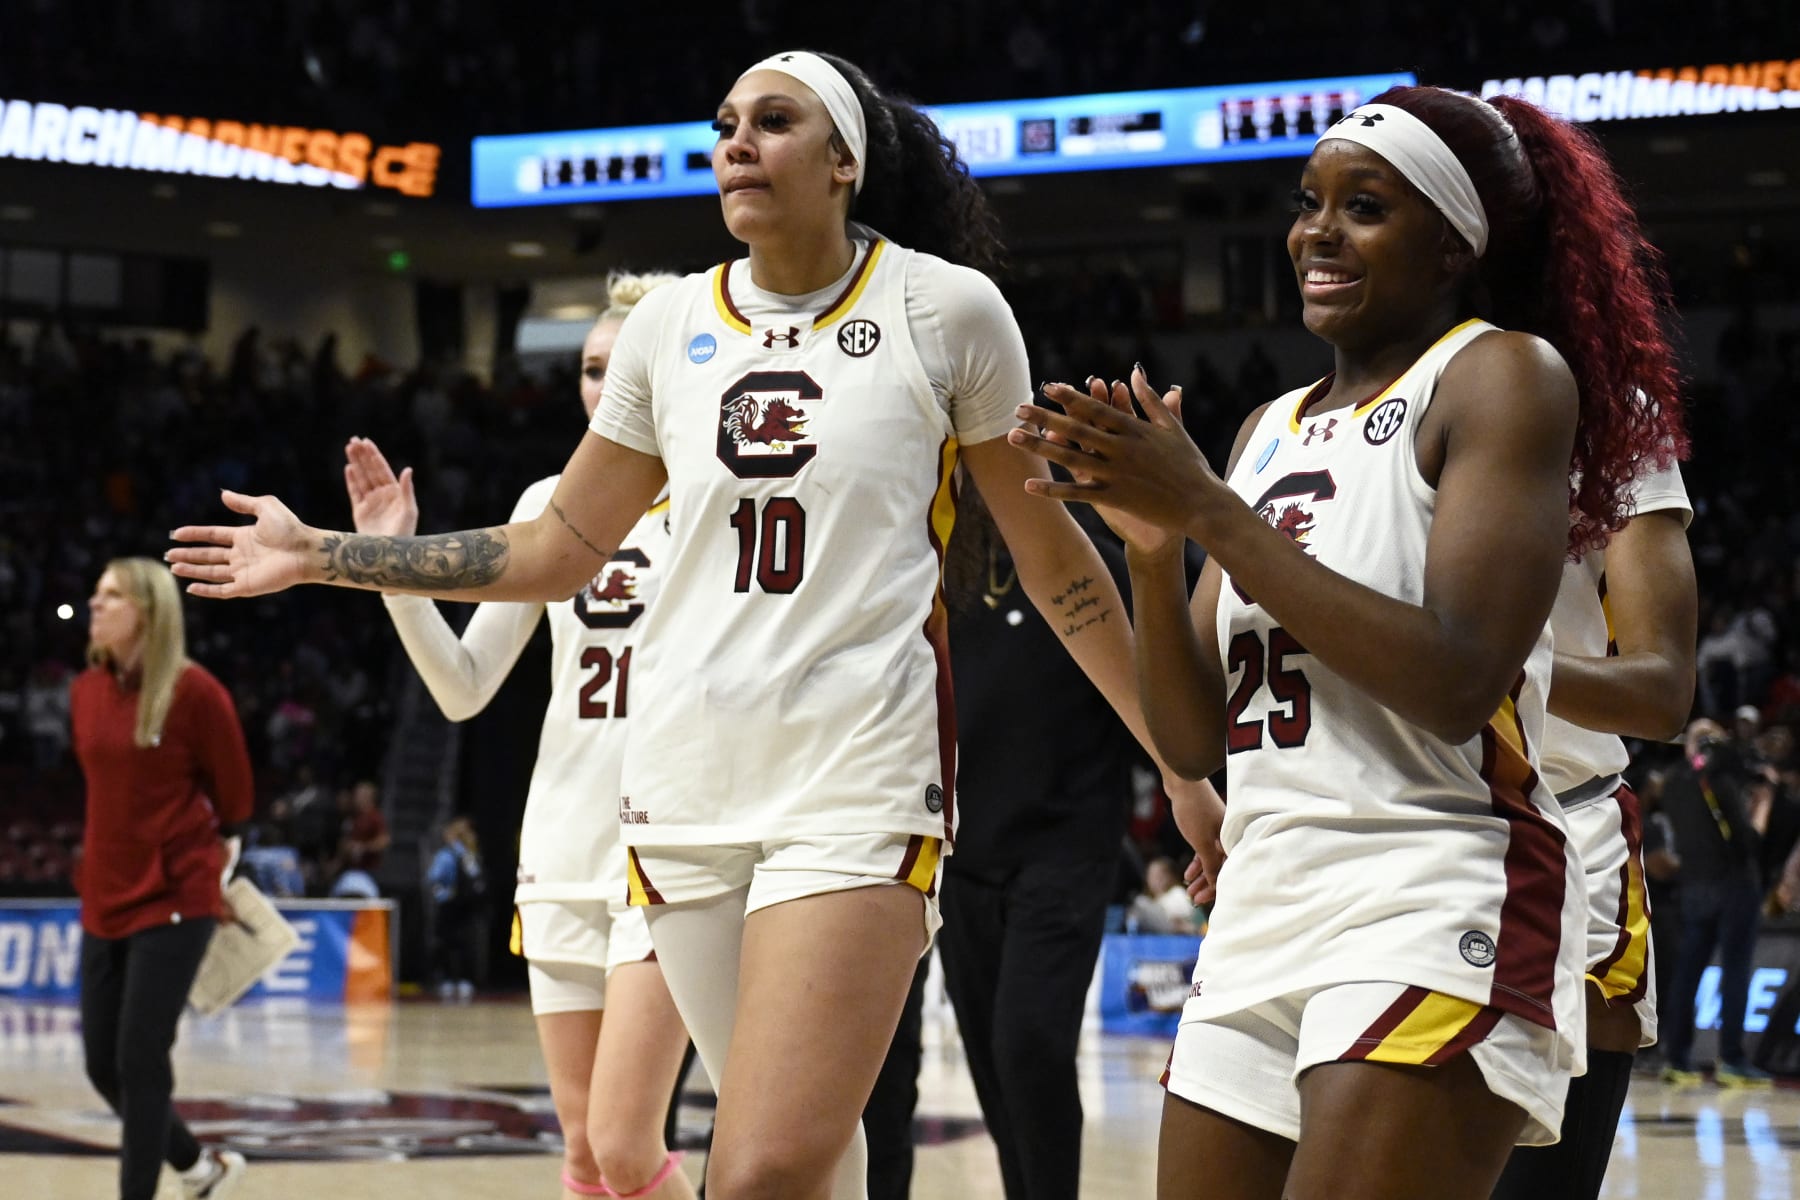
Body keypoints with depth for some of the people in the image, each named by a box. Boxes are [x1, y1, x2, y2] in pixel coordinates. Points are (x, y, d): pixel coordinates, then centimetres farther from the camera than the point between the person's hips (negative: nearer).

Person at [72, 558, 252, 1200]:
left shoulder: (194, 691, -12)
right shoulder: (85, 692, 5)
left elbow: (234, 795, -1)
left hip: (174, 901, -7)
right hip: (105, 901, 7)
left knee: (140, 1059, -8)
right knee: (104, 1064, 8)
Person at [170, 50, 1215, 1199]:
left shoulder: (945, 307, -1)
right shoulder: (672, 322, 9)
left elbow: (1049, 552, 6)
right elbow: (559, 551, 17)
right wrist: (323, 555, 15)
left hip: (859, 779, -4)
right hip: (689, 775, 4)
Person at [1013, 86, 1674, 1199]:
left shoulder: (1506, 373, -4)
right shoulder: (1274, 430, 17)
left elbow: (1456, 682, -18)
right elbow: (1194, 741, 15)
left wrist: (1210, 511, -14)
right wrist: (1153, 544, -3)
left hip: (1437, 901, -7)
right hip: (1264, 912, 8)